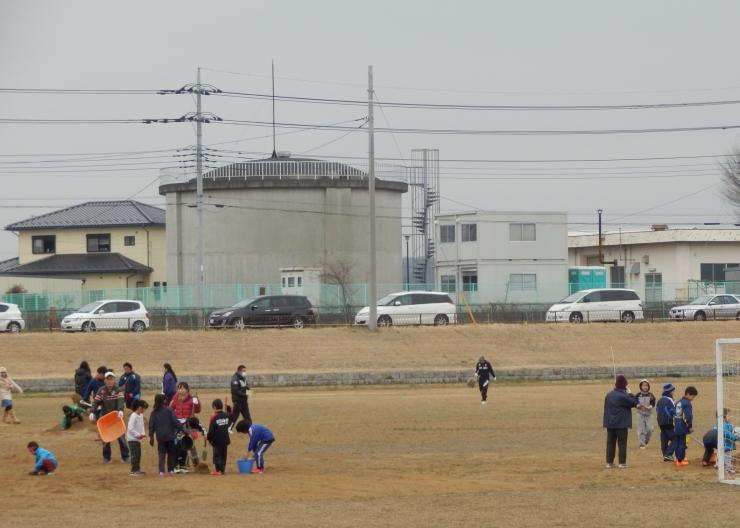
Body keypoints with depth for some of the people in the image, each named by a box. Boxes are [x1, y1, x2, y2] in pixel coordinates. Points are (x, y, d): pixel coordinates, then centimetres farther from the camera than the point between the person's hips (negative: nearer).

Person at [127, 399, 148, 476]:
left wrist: (143, 434, -1)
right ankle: (133, 471, -6)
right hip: (132, 439, -9)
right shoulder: (133, 416, -20)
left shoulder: (141, 416, 8)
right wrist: (138, 435, -21)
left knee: (138, 454, 15)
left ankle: (137, 469, 25)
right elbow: (130, 429, -23)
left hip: (137, 438, 9)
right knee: (134, 455, -9)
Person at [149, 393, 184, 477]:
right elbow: (175, 422, -11)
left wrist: (151, 436, 10)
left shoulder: (154, 413, 1)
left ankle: (161, 471, -5)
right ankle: (171, 470, 13)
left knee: (161, 454, 5)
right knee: (171, 454, 12)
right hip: (170, 436, -2)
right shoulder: (169, 410, -9)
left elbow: (151, 425, 3)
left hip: (160, 437, 2)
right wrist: (182, 429, -3)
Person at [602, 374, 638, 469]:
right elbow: (634, 402, -11)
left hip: (610, 423, 5)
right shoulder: (623, 396, -16)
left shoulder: (609, 395, 7)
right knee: (622, 443, 2)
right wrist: (629, 393, -1)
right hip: (622, 424, -5)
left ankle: (609, 462, 10)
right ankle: (622, 463, -1)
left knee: (610, 442, 9)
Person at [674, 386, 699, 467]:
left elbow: (674, 414, 19)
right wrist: (690, 426, -14)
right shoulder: (687, 404, -15)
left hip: (677, 426, 9)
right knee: (682, 443, -4)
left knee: (677, 442, 15)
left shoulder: (678, 403, 14)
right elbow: (688, 416, -21)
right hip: (683, 427, -9)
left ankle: (678, 458, 23)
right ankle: (680, 460, -3)